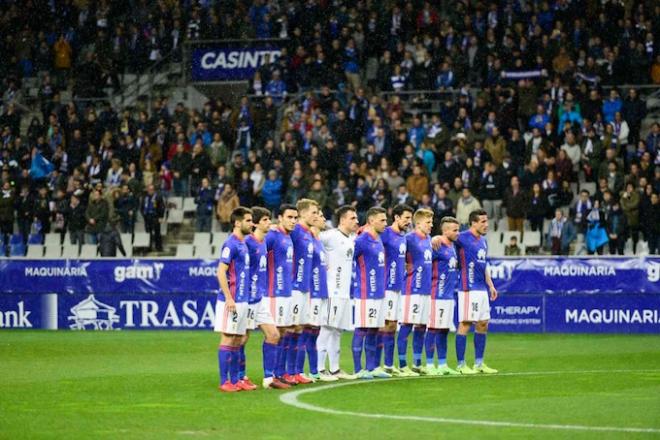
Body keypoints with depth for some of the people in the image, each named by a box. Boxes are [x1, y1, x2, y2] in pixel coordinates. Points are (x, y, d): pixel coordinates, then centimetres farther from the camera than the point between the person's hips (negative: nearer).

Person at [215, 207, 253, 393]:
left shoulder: (243, 244, 14)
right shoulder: (230, 244, -13)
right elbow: (221, 272, -18)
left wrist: (243, 298, 17)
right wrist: (229, 298, -21)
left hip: (242, 300, 9)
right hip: (232, 301, -9)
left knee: (237, 340, 11)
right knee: (227, 339, -4)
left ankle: (235, 380, 15)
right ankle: (224, 382, -1)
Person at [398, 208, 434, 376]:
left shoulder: (428, 239, 14)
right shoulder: (410, 238, -11)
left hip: (425, 290, 8)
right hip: (412, 289, -8)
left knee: (421, 327, 11)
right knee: (406, 325, -4)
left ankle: (417, 364, 18)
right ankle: (402, 365, -1)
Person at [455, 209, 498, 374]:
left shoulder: (483, 241, 16)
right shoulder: (463, 238, -9)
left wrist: (490, 285, 21)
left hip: (482, 288, 9)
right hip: (469, 289, -9)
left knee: (483, 325, 11)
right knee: (465, 324, -7)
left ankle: (479, 363, 18)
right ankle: (461, 365, -3)